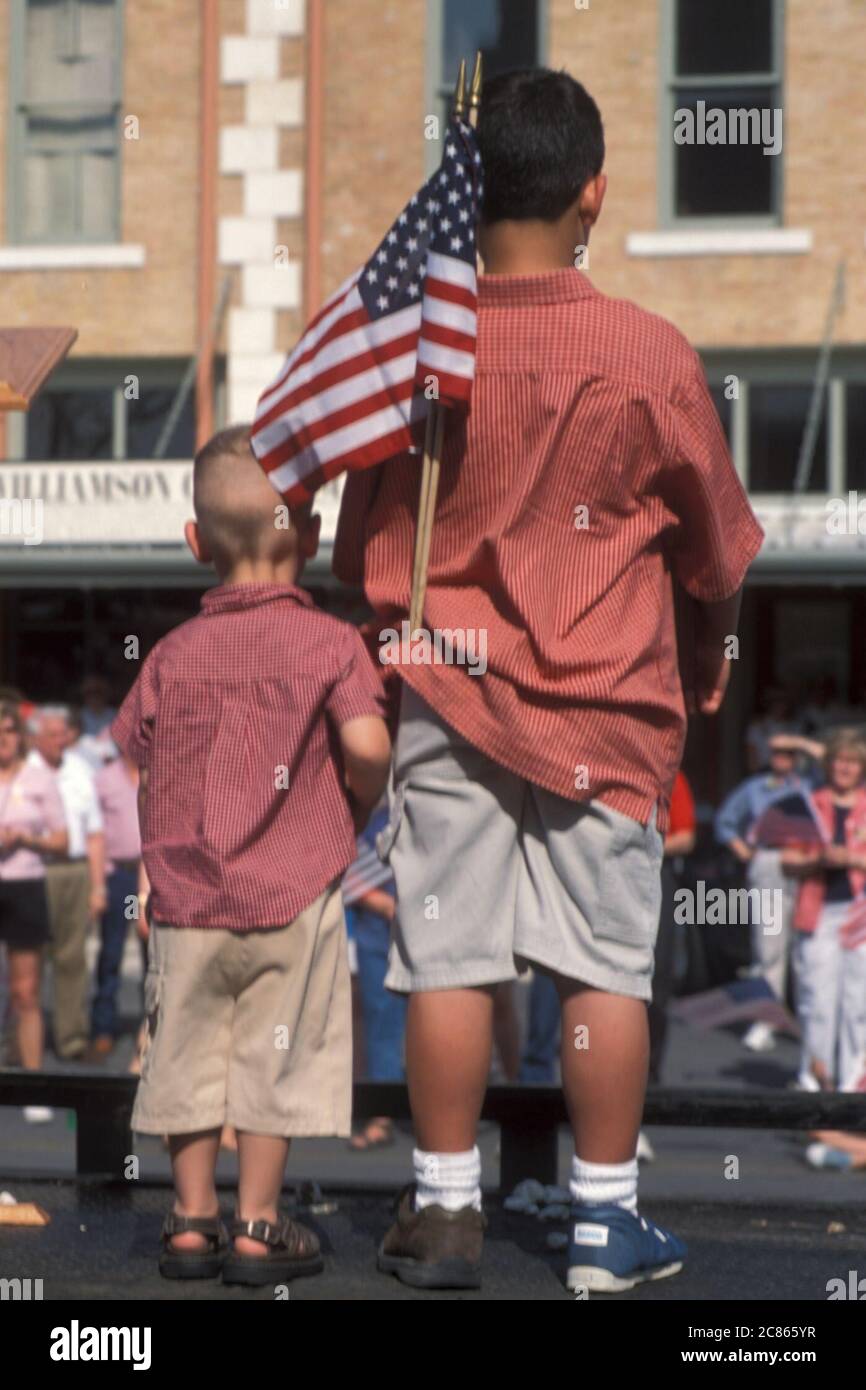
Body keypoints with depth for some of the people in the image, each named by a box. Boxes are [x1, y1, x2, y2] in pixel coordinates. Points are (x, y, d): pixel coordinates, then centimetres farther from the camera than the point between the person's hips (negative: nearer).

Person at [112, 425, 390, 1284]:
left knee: (189, 1052, 12)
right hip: (294, 897, -2)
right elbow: (367, 745, -19)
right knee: (274, 1058, 6)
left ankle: (190, 1219, 18)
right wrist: (363, 801, 1)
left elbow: (140, 765, 5)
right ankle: (256, 1227, 10)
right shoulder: (330, 642, -7)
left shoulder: (175, 653, 2)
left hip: (186, 898, 2)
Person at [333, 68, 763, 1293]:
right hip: (605, 703, -1)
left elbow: (359, 547, 4)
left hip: (450, 700, 1)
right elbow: (716, 548, 4)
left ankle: (445, 1214, 13)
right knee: (609, 967, 7)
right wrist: (709, 655, 23)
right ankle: (605, 1222, 13)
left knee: (450, 961, 7)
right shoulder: (653, 357, -9)